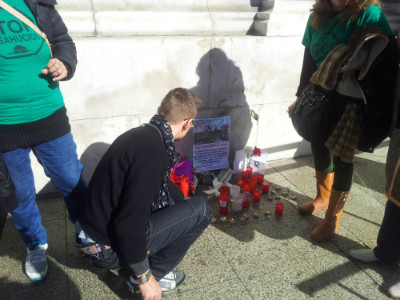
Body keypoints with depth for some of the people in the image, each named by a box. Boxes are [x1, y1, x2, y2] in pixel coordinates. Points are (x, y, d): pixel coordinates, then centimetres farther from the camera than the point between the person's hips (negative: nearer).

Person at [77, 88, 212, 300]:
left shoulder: (142, 133, 3)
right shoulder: (153, 152, -27)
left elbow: (164, 186, 21)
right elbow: (129, 223, -28)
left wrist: (184, 202, 36)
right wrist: (144, 278, -15)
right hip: (108, 248, -9)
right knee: (200, 210, -7)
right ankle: (154, 273, 5)